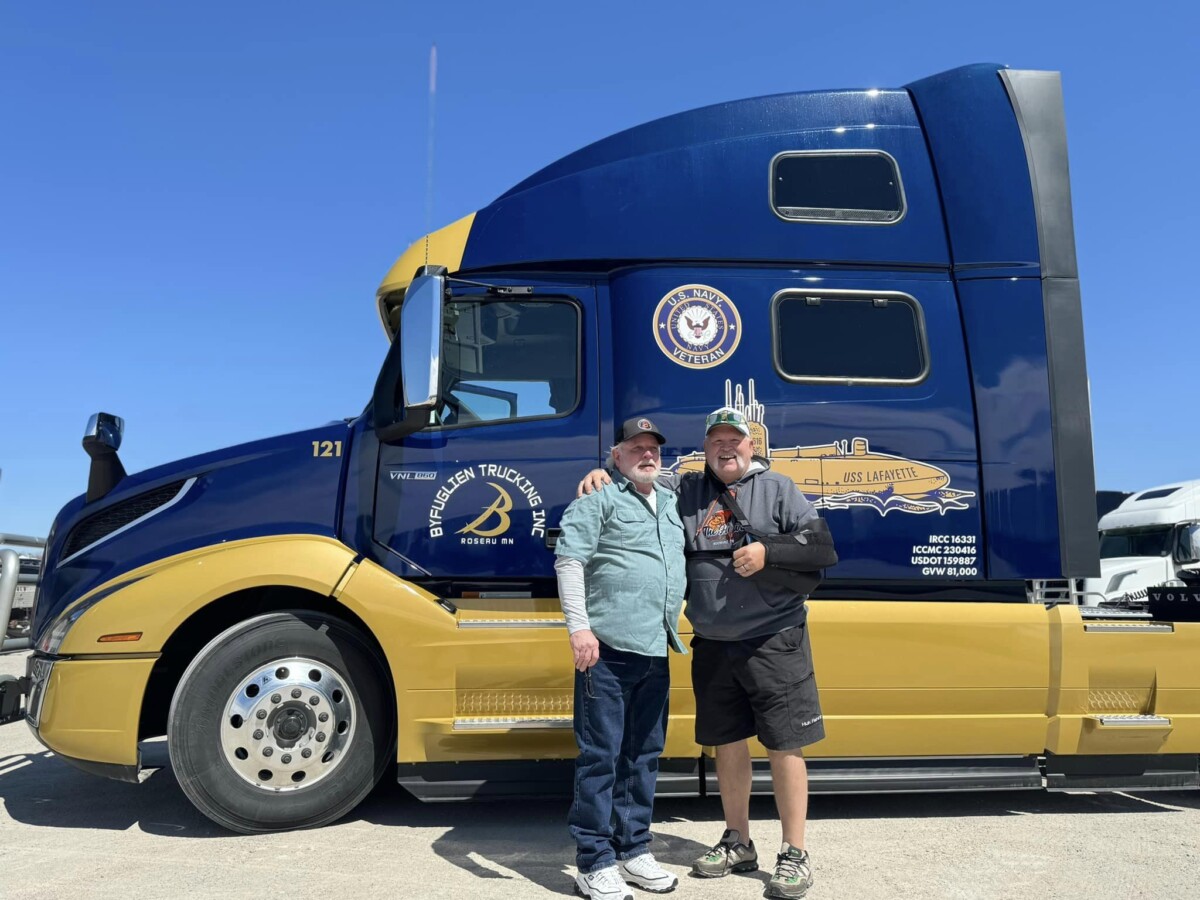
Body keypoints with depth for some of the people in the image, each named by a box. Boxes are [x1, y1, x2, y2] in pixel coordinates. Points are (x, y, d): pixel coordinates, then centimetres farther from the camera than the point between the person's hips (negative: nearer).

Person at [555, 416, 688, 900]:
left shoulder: (670, 503, 19)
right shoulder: (600, 499, -3)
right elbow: (568, 558, -11)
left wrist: (673, 630, 21)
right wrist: (579, 627, -17)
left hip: (656, 650, 7)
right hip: (607, 647, -7)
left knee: (644, 754, 14)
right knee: (600, 755, -1)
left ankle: (633, 849, 27)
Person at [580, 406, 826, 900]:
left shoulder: (777, 488, 2)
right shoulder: (686, 489, 9)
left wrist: (768, 553, -16)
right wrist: (602, 475, -7)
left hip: (774, 642, -3)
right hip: (712, 646, 4)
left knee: (785, 745, 0)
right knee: (727, 744, 14)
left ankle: (794, 854, 15)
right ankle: (737, 843, 32)